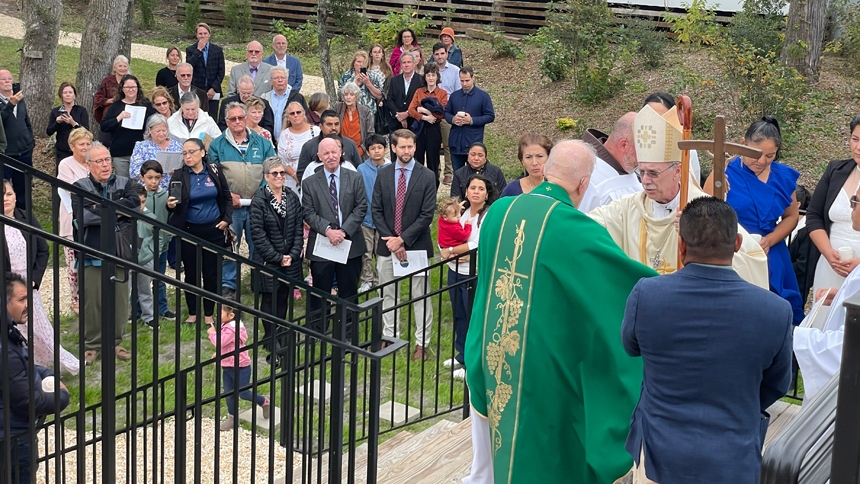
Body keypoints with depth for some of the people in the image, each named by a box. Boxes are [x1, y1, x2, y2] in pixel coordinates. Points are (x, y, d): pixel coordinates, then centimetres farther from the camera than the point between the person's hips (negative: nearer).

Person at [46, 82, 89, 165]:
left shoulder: (82, 110, 2)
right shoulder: (55, 112, 7)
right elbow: (48, 132, 4)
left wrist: (73, 123, -23)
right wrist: (57, 122, -14)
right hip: (61, 152, 2)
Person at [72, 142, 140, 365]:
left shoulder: (124, 183, 10)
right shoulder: (80, 187, 1)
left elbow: (135, 206, -8)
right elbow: (82, 216, -15)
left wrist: (101, 210, -13)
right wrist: (114, 213, -10)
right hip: (92, 254, -2)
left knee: (120, 299, 6)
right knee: (92, 301, 1)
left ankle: (115, 342, 19)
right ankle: (92, 345, 13)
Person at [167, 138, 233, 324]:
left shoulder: (215, 171, -2)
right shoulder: (179, 175, -6)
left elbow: (227, 197, 8)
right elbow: (174, 203, -5)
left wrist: (227, 219, -1)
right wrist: (171, 205, -27)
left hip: (213, 230, 1)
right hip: (189, 231, -1)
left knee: (211, 273, 7)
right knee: (191, 273, 8)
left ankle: (209, 313, 19)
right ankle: (192, 312, 21)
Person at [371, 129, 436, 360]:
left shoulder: (427, 176, -6)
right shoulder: (383, 174, 3)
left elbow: (427, 215, -9)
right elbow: (376, 210, 3)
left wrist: (403, 239, -15)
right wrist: (389, 238, -9)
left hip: (416, 245, -3)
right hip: (387, 244, 3)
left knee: (420, 296, 3)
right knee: (388, 294, 13)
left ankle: (422, 343, 11)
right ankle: (389, 337, 26)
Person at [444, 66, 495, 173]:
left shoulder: (483, 96, -1)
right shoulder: (454, 95, 11)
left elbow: (490, 116, -3)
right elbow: (446, 113, 15)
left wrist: (472, 120, -16)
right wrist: (453, 119, -8)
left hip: (473, 143, -4)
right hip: (455, 143, 4)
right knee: (457, 173, 11)